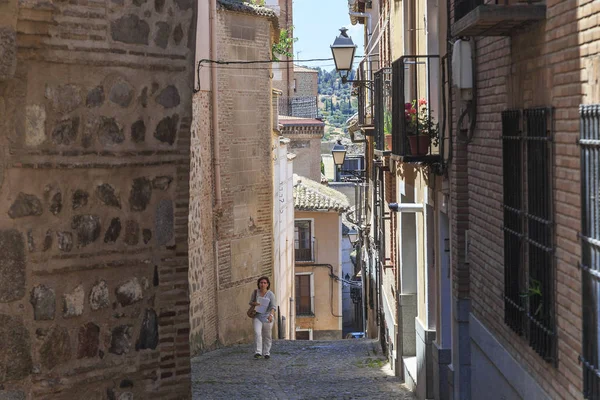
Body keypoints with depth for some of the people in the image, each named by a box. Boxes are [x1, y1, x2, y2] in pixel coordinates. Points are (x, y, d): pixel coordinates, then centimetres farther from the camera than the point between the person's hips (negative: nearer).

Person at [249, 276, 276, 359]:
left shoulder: (271, 294, -9)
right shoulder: (255, 292, -1)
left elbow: (273, 306, -16)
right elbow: (251, 302, 10)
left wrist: (271, 315, -34)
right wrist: (254, 303, -14)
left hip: (267, 317, -1)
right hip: (257, 316, 1)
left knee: (267, 336, 8)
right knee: (257, 333, -18)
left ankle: (266, 353, 24)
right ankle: (258, 352, -21)